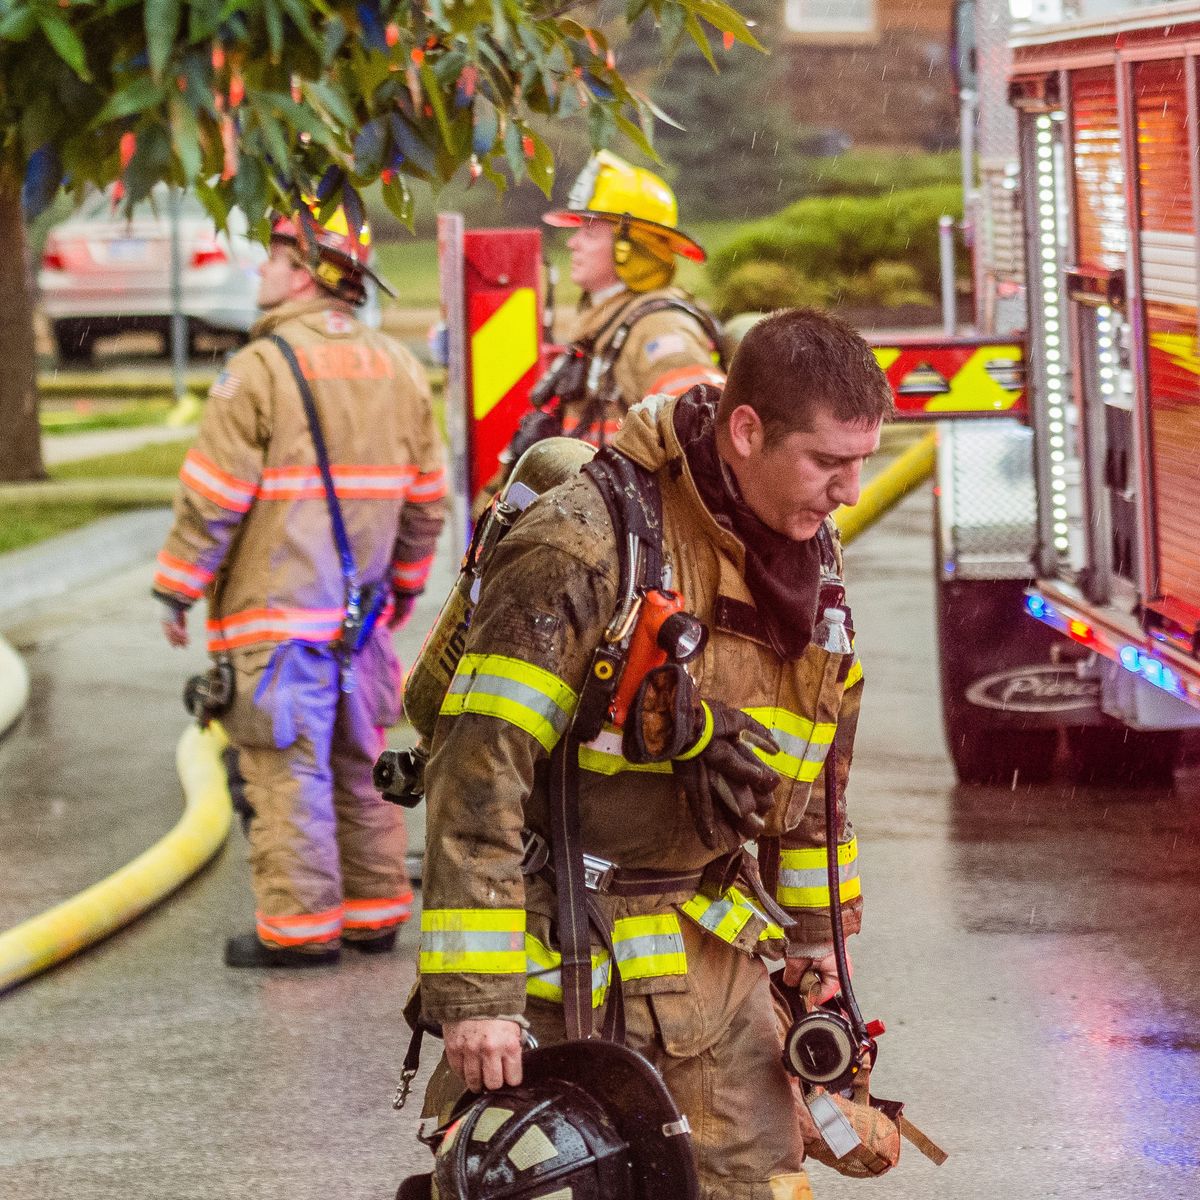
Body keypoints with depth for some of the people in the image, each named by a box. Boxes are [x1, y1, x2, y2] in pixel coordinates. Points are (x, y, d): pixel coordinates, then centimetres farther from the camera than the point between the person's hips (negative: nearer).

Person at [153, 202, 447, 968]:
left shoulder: (262, 368, -12)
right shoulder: (397, 368, 10)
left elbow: (212, 496, -12)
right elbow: (426, 498, 16)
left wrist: (177, 589, -3)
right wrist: (405, 584, 28)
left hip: (275, 607, -7)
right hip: (363, 609, 7)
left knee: (288, 769, -4)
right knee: (360, 765, 14)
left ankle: (300, 925, -4)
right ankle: (375, 912, 19)